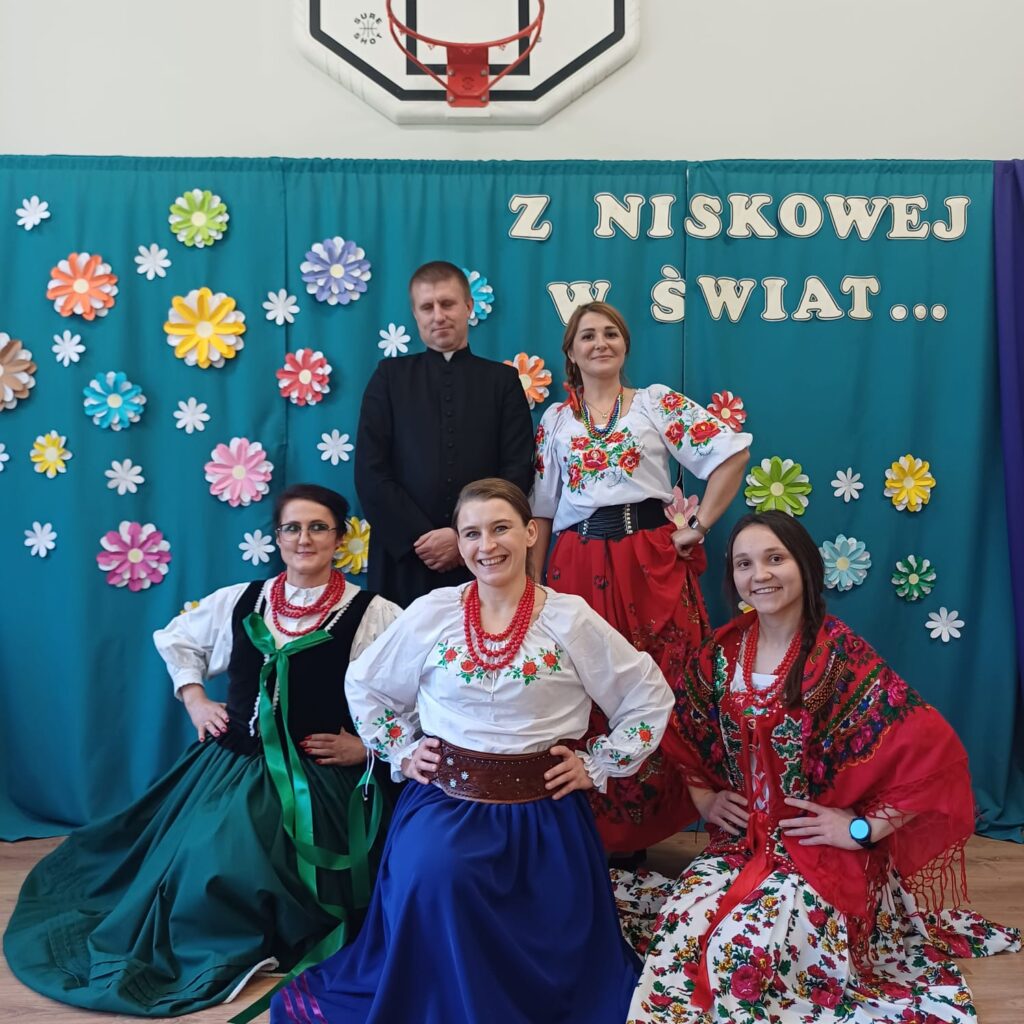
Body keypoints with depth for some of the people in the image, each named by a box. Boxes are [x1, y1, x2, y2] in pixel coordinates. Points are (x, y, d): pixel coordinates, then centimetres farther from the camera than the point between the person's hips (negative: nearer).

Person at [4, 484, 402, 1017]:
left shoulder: (371, 614, -11)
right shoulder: (238, 601, 4)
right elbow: (176, 639, 23)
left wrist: (368, 743, -11)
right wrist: (195, 699, 10)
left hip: (317, 781, -3)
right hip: (231, 766, 4)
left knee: (274, 883, -12)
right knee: (204, 871, 0)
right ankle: (217, 952, 33)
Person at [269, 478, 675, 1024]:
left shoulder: (571, 619, -5)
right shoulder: (430, 613, -1)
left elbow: (650, 697, 4)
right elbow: (364, 687, 14)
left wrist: (597, 766, 1)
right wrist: (401, 752, 5)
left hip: (542, 809, 0)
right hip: (447, 796, 0)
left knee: (547, 949, -7)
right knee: (436, 878, -29)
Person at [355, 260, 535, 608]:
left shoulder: (503, 379, 9)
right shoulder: (390, 376, 9)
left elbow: (518, 471, 1)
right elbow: (370, 472, 1)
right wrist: (418, 537, -8)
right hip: (404, 556, 0)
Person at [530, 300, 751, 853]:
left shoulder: (658, 402, 5)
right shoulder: (555, 420, 13)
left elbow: (731, 452, -3)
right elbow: (540, 509, 12)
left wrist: (699, 526, -6)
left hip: (652, 564, -2)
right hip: (579, 570, 2)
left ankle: (646, 832, 13)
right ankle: (593, 833, 18)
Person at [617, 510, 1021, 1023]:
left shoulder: (839, 654, -15)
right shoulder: (721, 652, 2)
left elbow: (932, 751, -19)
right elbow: (682, 737, 17)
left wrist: (864, 828, -15)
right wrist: (704, 798, 3)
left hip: (824, 849, -4)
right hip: (739, 839, 4)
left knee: (746, 943, -26)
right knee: (681, 926, -19)